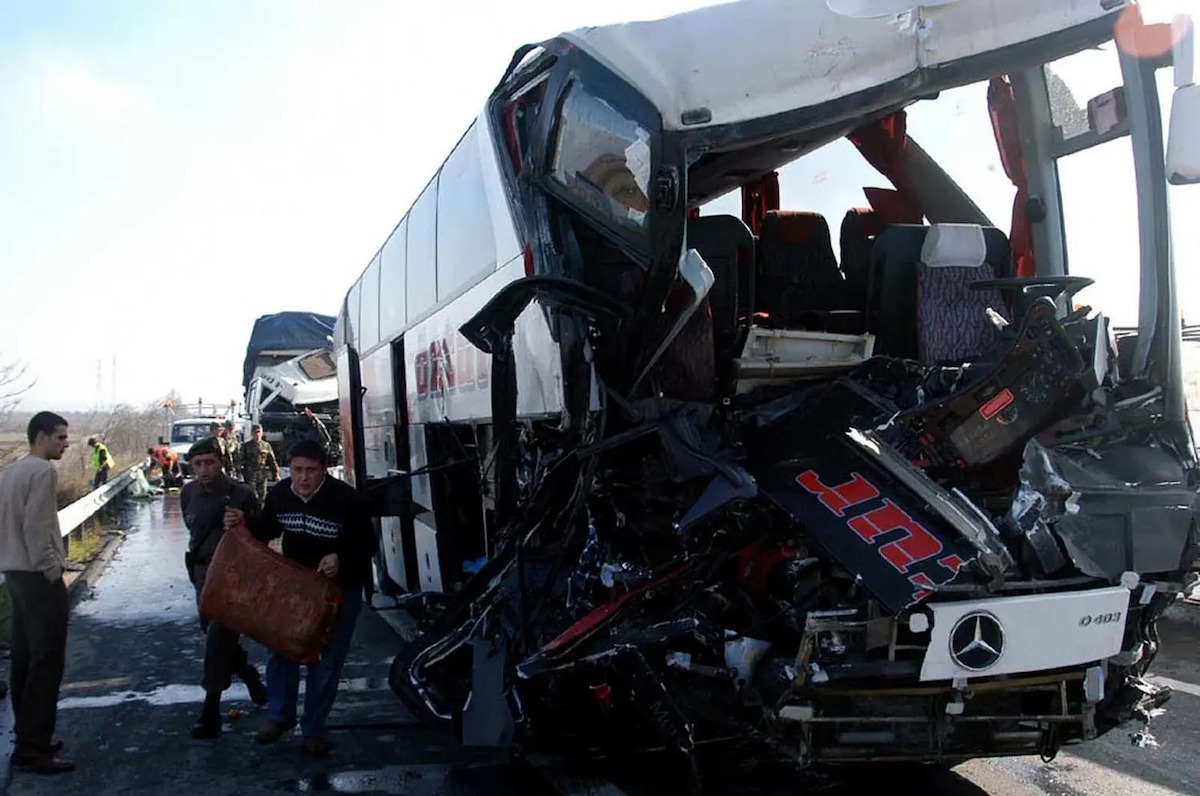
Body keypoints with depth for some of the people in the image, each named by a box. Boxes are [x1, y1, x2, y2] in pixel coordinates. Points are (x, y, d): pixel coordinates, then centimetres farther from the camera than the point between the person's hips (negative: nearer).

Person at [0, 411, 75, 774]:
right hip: (38, 575, -10)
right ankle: (32, 746, -3)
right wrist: (52, 570, -13)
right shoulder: (42, 470, -13)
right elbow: (36, 526, -20)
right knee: (46, 661, -6)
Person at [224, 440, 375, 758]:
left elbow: (367, 544, -17)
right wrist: (244, 524, -11)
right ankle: (279, 715, 33)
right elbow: (268, 528, 9)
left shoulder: (346, 499, -24)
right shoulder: (279, 493, -10)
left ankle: (314, 728, 19)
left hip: (340, 587, -4)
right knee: (280, 648, 11)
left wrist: (341, 559, -35)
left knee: (327, 660, 4)